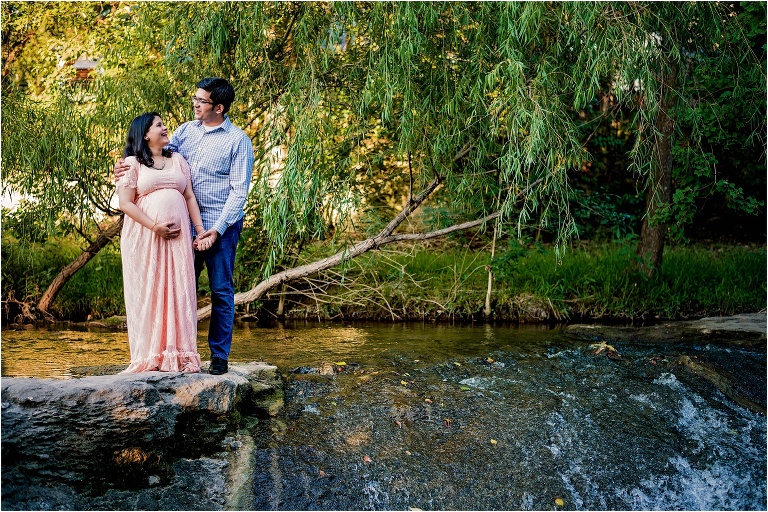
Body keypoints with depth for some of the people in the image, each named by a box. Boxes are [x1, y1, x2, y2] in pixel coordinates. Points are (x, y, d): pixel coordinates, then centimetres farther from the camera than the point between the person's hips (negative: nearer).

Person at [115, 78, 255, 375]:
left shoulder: (238, 141, -5)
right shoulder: (187, 130, 9)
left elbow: (239, 191, -7)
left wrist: (218, 228, -14)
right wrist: (127, 164, -14)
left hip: (221, 226, -5)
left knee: (221, 290, 2)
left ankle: (219, 356, 9)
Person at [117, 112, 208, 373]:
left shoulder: (177, 160, 16)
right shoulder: (132, 163, 2)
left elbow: (189, 197, 12)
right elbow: (125, 203, -5)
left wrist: (200, 230, 1)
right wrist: (155, 227, -14)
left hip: (178, 237, 4)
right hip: (144, 238, -3)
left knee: (179, 292, 0)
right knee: (147, 293, -1)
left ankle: (180, 354, 3)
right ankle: (149, 356, 2)